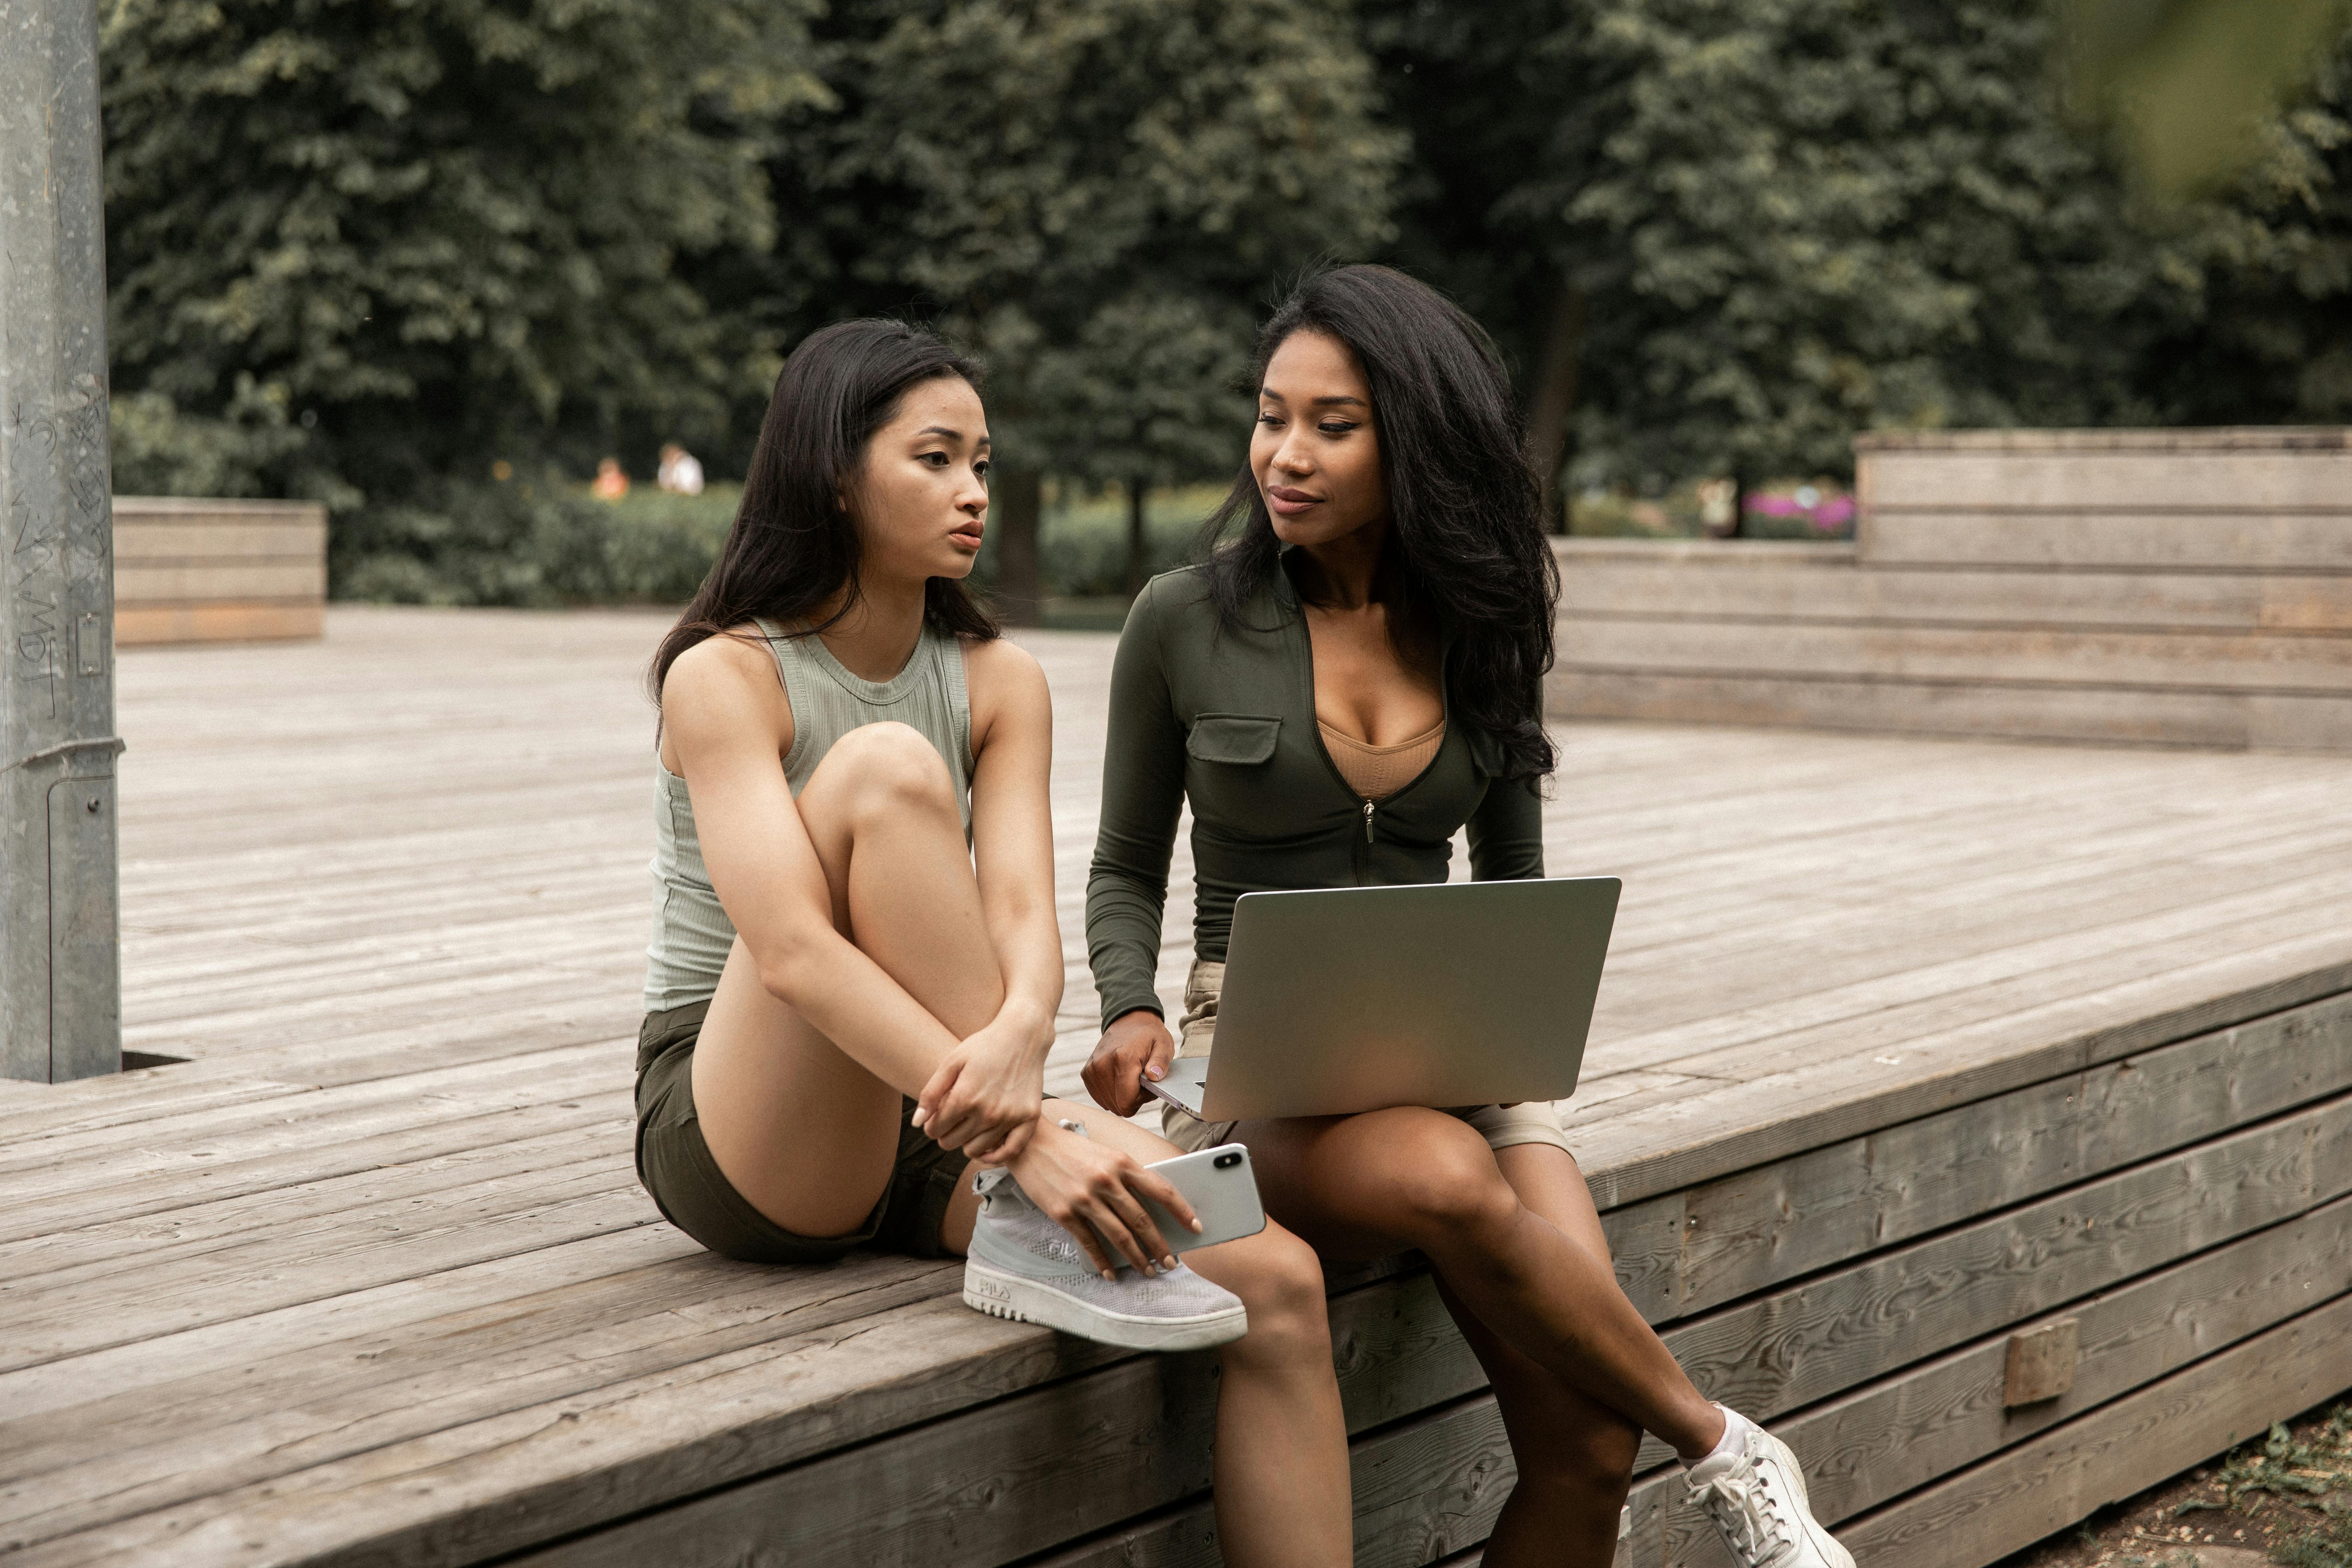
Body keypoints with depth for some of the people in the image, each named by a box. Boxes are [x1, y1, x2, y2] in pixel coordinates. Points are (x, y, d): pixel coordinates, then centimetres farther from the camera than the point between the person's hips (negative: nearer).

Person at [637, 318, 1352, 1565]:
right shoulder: (724, 677, -11)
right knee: (885, 770, -29)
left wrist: (1020, 1033, -36)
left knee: (1276, 1279, -18)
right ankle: (1027, 1231, -28)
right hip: (734, 1131, -5)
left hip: (931, 1130, 5)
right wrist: (1033, 1136, -36)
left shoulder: (998, 683, 7)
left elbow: (1023, 911, -10)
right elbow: (794, 953, -25)